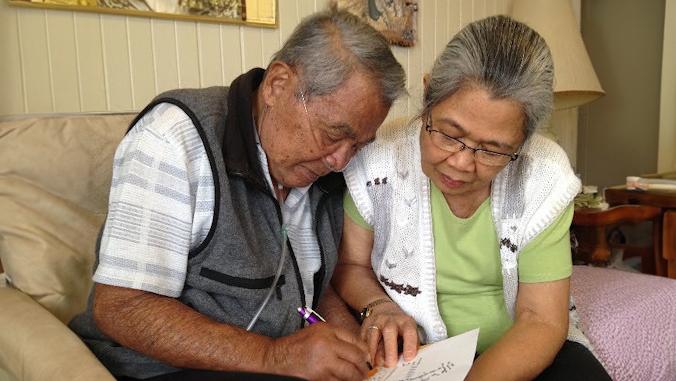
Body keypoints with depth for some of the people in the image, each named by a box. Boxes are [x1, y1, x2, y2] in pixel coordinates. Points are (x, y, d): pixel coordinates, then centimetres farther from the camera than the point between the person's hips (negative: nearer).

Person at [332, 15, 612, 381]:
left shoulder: (544, 176, -15)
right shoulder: (377, 162, -16)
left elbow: (540, 320, -14)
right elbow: (350, 265, -2)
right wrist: (377, 306, -21)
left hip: (517, 349, 0)